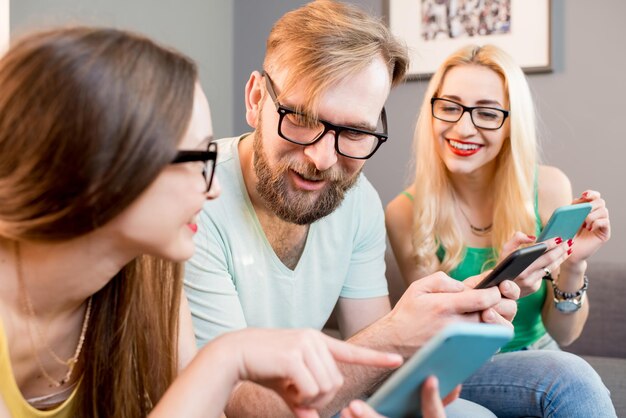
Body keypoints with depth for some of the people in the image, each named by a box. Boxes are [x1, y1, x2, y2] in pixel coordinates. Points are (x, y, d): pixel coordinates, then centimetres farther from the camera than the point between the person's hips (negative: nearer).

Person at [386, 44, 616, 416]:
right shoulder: (406, 214, -15)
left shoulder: (549, 188, -11)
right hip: (456, 377, -3)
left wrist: (573, 266, -24)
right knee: (573, 378, -31)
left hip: (540, 363, 3)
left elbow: (564, 334, -4)